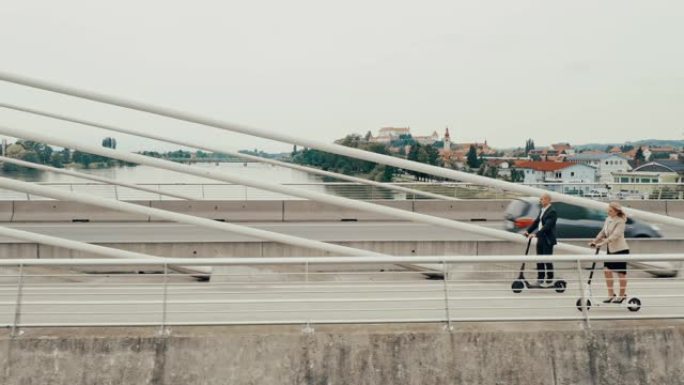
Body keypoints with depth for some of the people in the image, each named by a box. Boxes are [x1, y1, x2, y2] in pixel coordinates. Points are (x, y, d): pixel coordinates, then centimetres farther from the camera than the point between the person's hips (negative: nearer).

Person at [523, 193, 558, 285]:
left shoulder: (552, 212, -15)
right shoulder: (542, 210, 13)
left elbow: (547, 226, -24)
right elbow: (536, 222, 15)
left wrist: (536, 234, -30)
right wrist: (528, 231, 3)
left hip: (547, 240, -8)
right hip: (540, 239, 8)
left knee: (547, 260, 1)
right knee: (539, 260, 11)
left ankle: (549, 280, 13)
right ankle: (540, 279, 21)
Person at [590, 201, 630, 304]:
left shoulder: (620, 222, -17)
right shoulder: (608, 219, 5)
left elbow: (615, 235, -27)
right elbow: (603, 232, 13)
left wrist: (602, 243, -34)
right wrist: (594, 241, 4)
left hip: (621, 249, -7)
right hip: (611, 249, 8)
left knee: (621, 273, 4)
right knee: (607, 270, 4)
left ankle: (622, 295, 20)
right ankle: (611, 295, 15)